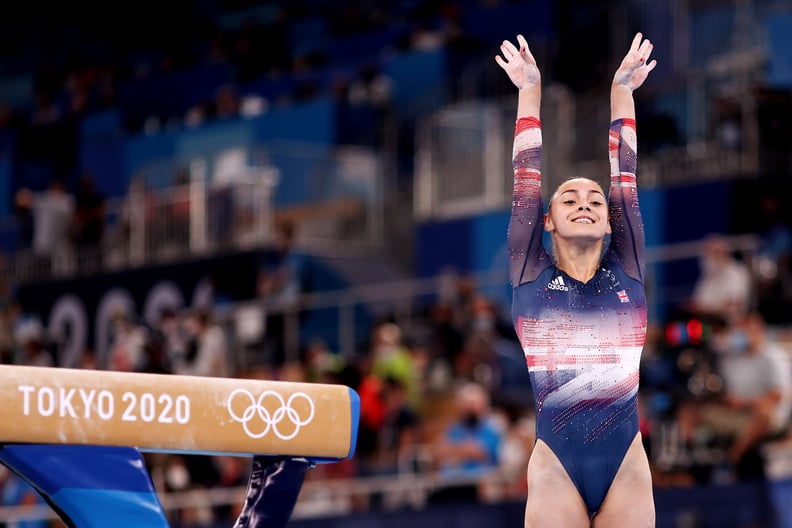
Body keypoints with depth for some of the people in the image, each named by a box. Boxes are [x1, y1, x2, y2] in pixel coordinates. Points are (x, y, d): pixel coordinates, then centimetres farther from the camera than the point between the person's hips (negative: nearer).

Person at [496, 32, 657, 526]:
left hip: (627, 467, 1)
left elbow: (626, 176, 9)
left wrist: (622, 90, 9)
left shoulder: (626, 270, 9)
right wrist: (530, 92, 7)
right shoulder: (532, 276, 7)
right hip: (556, 468, -1)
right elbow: (527, 177, 6)